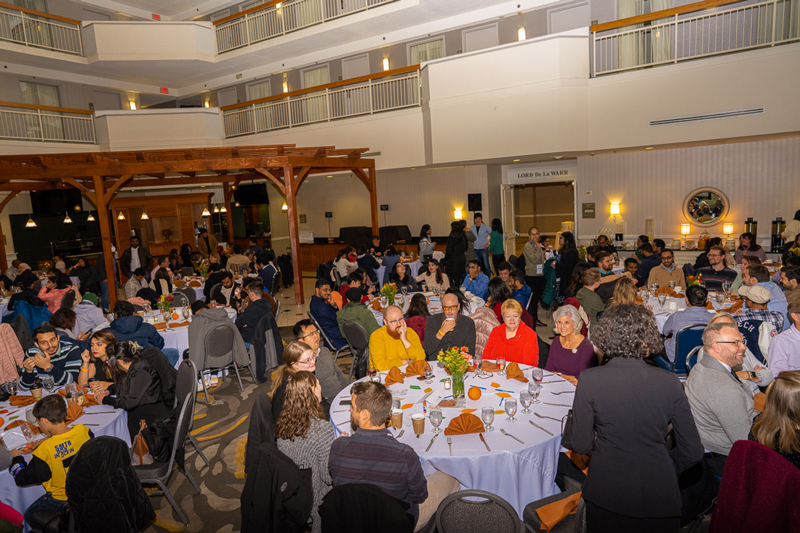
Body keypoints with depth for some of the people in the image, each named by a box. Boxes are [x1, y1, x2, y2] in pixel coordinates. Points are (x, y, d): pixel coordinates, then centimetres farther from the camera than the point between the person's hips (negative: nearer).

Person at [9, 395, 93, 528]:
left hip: (62, 499, -5)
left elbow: (23, 479, -11)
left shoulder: (45, 450, -28)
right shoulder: (83, 430, -16)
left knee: (30, 515, 22)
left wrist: (17, 458, 6)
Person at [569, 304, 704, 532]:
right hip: (659, 496, 1)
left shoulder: (589, 379, -15)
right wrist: (664, 470, 13)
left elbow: (581, 445, -9)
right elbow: (693, 452, -5)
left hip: (606, 493, -1)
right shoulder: (669, 382, -11)